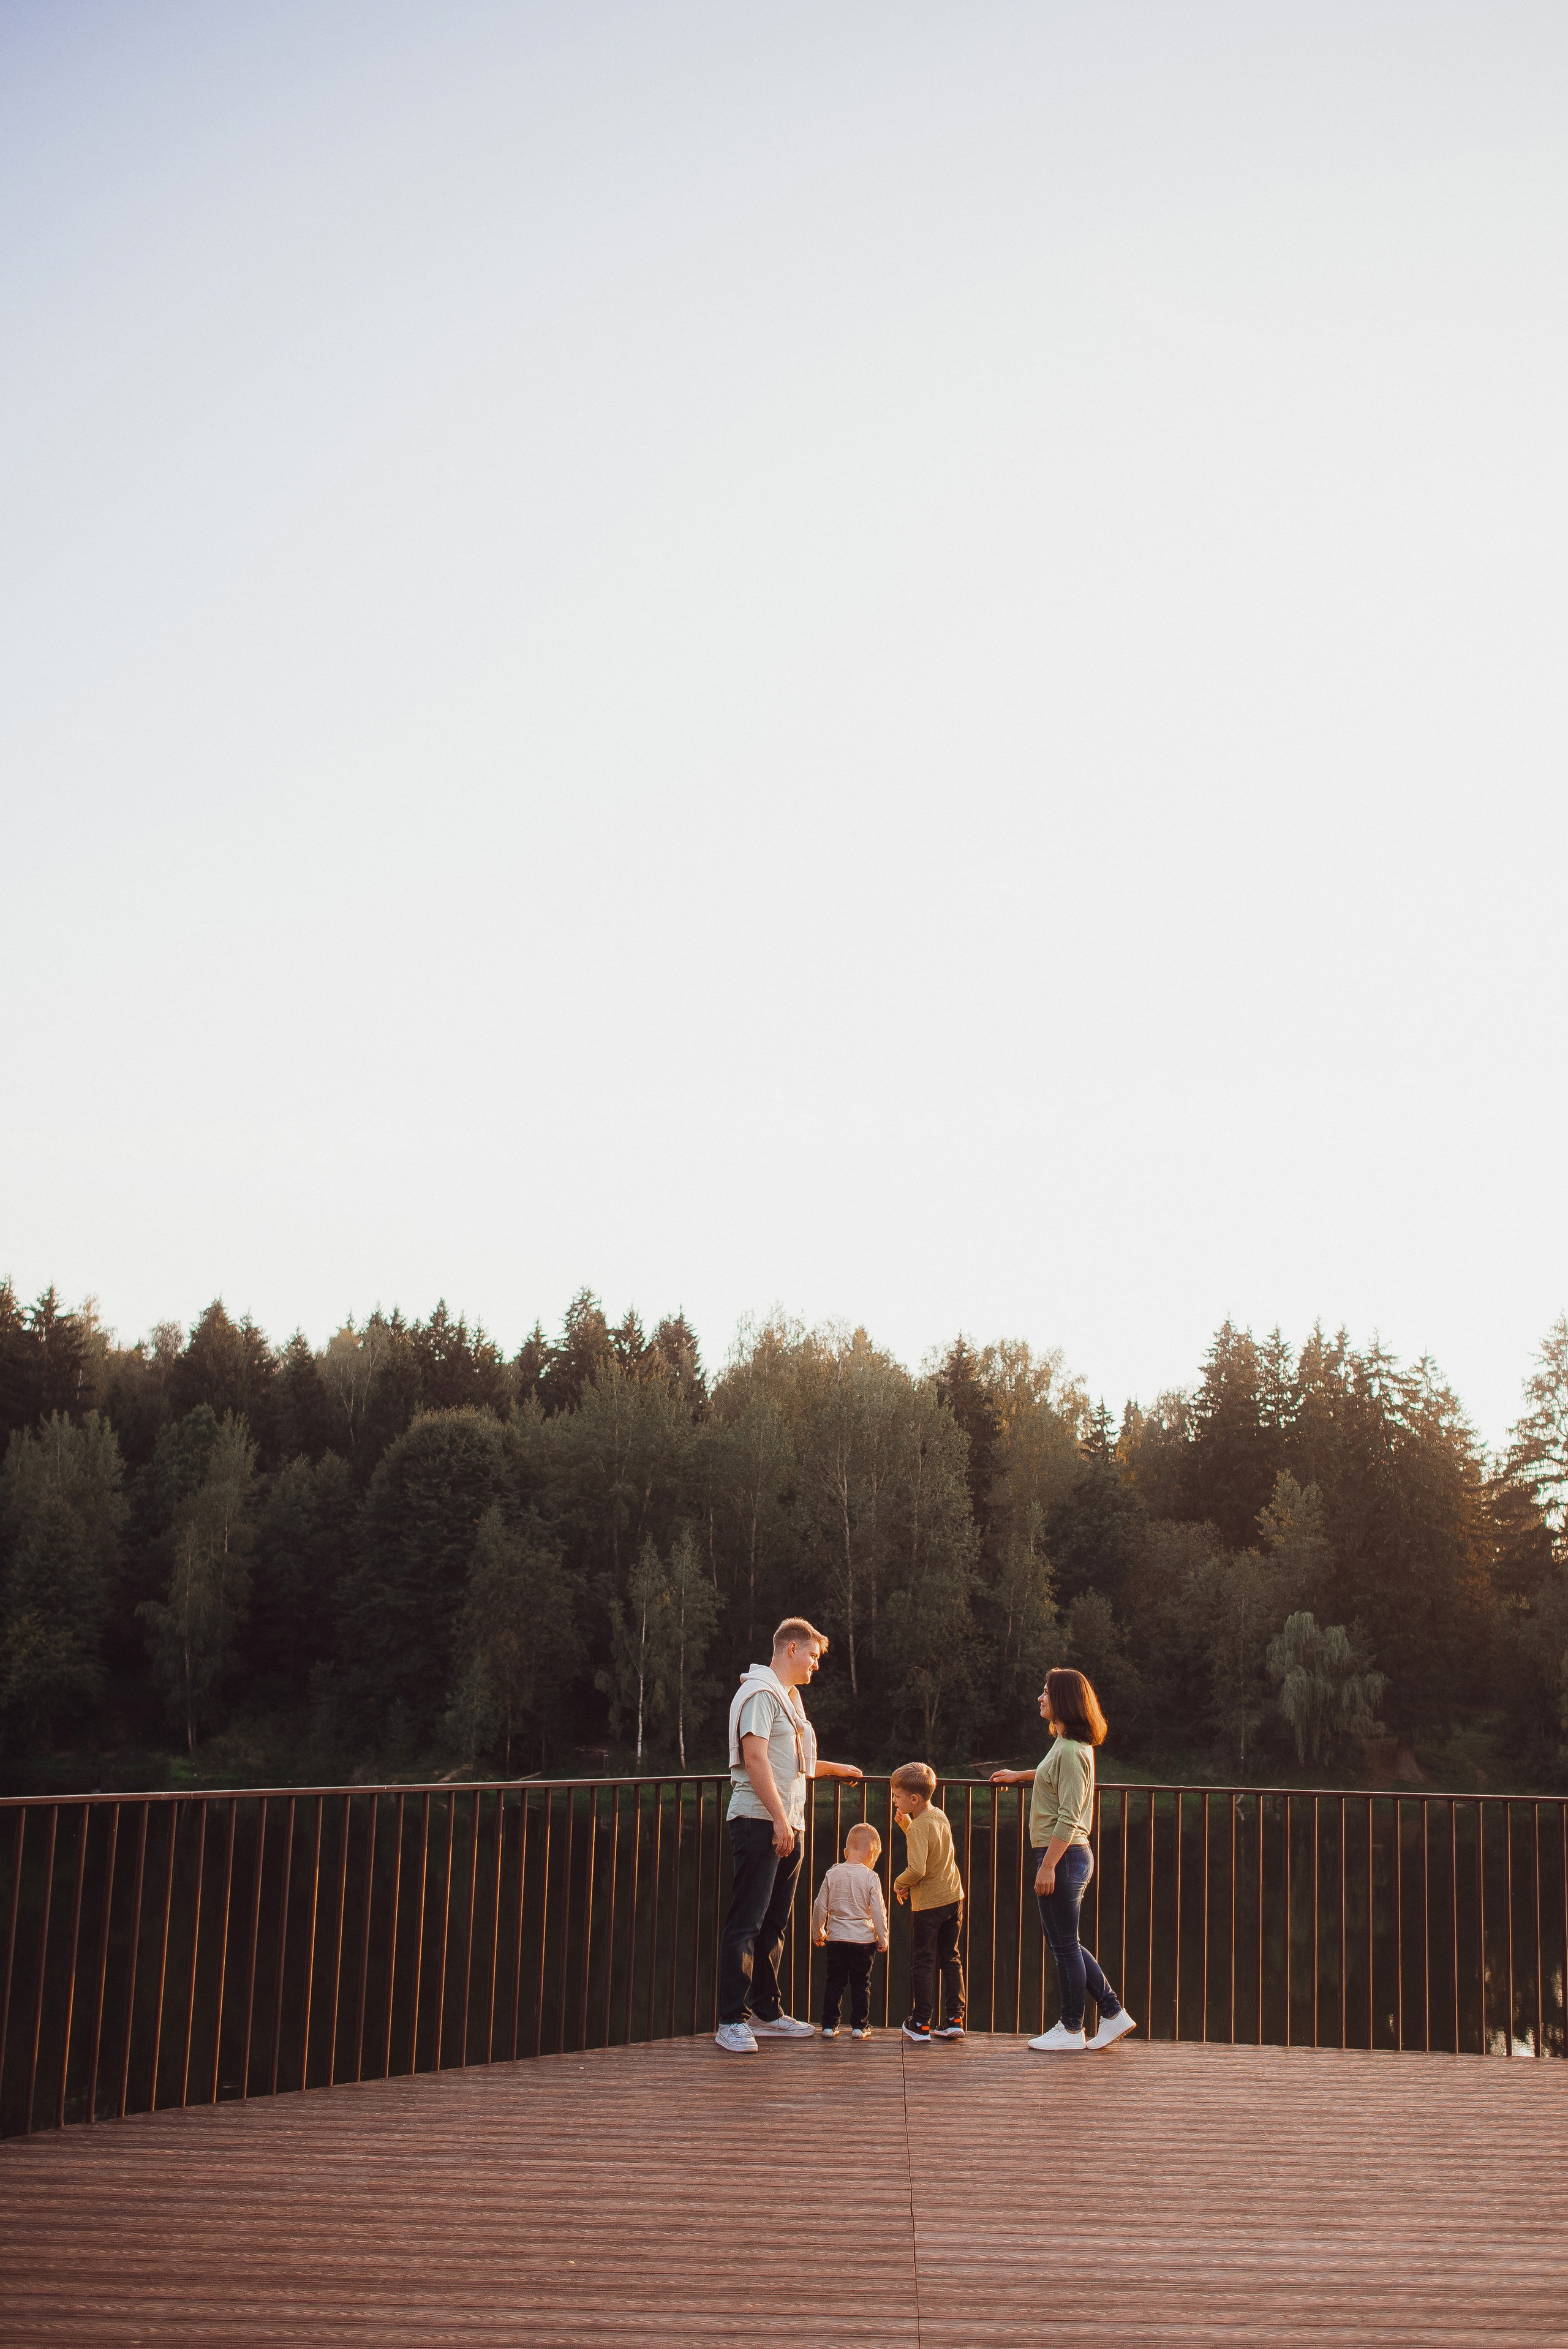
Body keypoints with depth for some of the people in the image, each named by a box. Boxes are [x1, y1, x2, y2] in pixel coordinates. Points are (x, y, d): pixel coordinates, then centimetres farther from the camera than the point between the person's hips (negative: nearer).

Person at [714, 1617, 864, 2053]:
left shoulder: (790, 1698, 22)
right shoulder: (760, 1693, -9)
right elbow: (755, 1759, -18)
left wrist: (834, 1768, 44)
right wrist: (779, 1819, -22)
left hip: (788, 1825, 10)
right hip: (759, 1822, -10)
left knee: (773, 1923, 12)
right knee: (745, 1923, -8)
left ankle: (767, 2014, 18)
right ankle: (731, 2022, -8)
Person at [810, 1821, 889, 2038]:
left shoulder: (832, 1874, 1)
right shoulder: (870, 1877, -8)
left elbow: (820, 1906, 5)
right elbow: (879, 1911, -7)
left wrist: (818, 1932, 19)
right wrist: (883, 1938, 4)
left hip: (836, 1938, 2)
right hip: (863, 1938, -2)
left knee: (834, 1982, 10)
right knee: (861, 1983, 8)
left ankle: (829, 2025, 9)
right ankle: (859, 2026, 10)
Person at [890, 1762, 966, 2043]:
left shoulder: (918, 1827, -20)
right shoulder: (940, 1816, 5)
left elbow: (917, 1869, -29)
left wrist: (900, 1884, -11)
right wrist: (906, 1824, 7)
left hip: (927, 1904, -7)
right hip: (953, 1898, 7)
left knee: (923, 1962, 3)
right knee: (950, 1959, 14)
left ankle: (920, 2024, 8)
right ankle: (954, 2018, 13)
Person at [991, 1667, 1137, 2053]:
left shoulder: (1071, 1751, -19)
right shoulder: (1068, 1745, 12)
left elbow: (1068, 1818, -22)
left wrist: (1048, 1866, -21)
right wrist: (1019, 1776, 46)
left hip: (1063, 1857, -10)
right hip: (1068, 1857, 10)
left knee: (1065, 1945, 1)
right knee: (1064, 1944, 16)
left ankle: (1072, 2030, 12)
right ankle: (1113, 2014, 19)